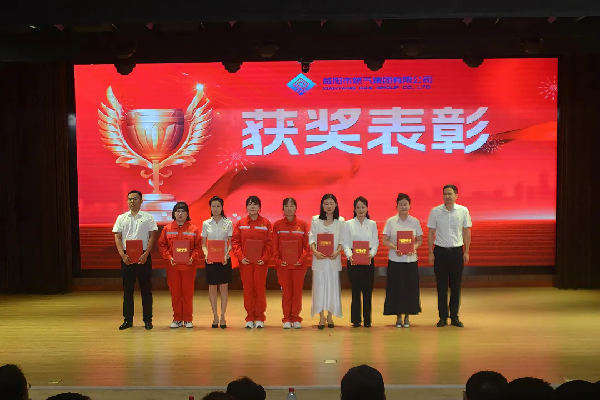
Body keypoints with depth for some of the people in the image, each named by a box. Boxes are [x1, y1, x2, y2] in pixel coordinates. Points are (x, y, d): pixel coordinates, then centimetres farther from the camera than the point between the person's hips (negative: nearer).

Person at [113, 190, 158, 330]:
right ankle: (128, 320, 14)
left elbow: (152, 236, -1)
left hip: (143, 257, -2)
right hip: (126, 257, 2)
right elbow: (117, 237, 5)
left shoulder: (148, 217, 4)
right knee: (127, 289, 6)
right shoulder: (121, 218, 10)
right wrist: (123, 255, -9)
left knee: (146, 289, 1)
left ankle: (148, 320, 9)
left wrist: (146, 254, -13)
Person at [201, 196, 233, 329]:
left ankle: (223, 316, 9)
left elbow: (231, 243, 1)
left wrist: (227, 254, -16)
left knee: (224, 287, 2)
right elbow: (203, 243, 6)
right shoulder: (206, 224, 4)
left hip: (224, 259, -1)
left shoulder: (228, 223, 1)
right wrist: (206, 253, -14)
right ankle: (215, 316, 13)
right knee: (212, 287, 4)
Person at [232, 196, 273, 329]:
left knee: (260, 289, 1)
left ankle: (260, 318, 10)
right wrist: (241, 257, -10)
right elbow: (235, 242, 2)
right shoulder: (240, 223, 5)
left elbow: (270, 242, 0)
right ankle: (250, 318, 13)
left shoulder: (266, 223, 2)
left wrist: (264, 258, -11)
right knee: (248, 289, 4)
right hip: (245, 262, 1)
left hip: (261, 262, -1)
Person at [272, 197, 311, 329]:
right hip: (283, 265, 0)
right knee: (286, 292, 4)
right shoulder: (277, 225, 3)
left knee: (297, 292, 3)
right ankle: (287, 319, 13)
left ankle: (296, 318, 14)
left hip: (299, 265, 0)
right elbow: (274, 245, 2)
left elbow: (307, 245, 1)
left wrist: (302, 259, -9)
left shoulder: (302, 225, 2)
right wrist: (278, 260, -8)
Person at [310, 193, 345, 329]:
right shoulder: (315, 220, 4)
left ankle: (330, 317, 13)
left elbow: (343, 240, 2)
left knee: (332, 287, 3)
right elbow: (311, 238, 0)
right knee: (319, 286, 0)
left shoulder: (340, 221, 4)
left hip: (334, 259, 0)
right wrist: (315, 251, -15)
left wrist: (337, 252, -15)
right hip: (319, 258, 0)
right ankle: (321, 318, 6)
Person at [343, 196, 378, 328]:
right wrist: (349, 255, -15)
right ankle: (355, 319, 6)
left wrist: (372, 254, -13)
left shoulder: (372, 224, 9)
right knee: (355, 290, -1)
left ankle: (367, 319, 9)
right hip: (353, 261, -1)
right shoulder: (349, 224, 6)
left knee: (368, 290, 2)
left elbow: (375, 242, 5)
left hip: (368, 260, 1)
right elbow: (345, 243, 2)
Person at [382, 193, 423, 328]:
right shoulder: (391, 221, 1)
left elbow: (420, 240, 8)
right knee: (396, 288, 1)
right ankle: (398, 317, 13)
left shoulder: (415, 221, 5)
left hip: (411, 259, 1)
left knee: (410, 288, 2)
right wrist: (395, 248, -16)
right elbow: (385, 240, 1)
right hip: (395, 260, -1)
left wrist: (414, 247, -13)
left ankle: (407, 317, 16)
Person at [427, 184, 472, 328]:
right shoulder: (435, 211, -1)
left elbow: (467, 231, 7)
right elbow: (431, 232, 3)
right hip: (440, 251, 0)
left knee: (456, 286, 6)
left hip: (457, 251, 1)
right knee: (441, 286, 5)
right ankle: (443, 317, 14)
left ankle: (454, 317, 16)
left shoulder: (463, 211, 1)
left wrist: (466, 252, 3)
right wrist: (430, 253, 0)